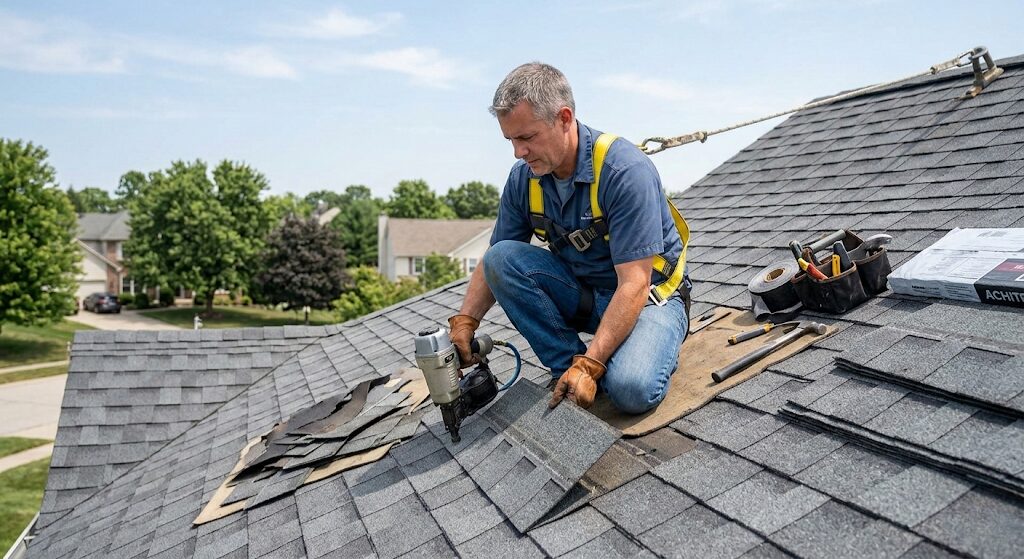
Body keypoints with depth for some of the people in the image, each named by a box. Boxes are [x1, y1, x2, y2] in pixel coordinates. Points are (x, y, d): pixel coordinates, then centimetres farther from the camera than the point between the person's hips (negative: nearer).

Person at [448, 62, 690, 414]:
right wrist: (464, 323, -14)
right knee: (502, 257, -19)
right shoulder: (523, 176, -6)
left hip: (648, 293, -5)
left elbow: (634, 284, -28)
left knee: (631, 389, -34)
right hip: (582, 294, 6)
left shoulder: (624, 170, -26)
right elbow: (493, 263, 3)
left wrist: (589, 366, -33)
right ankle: (567, 367, -10)